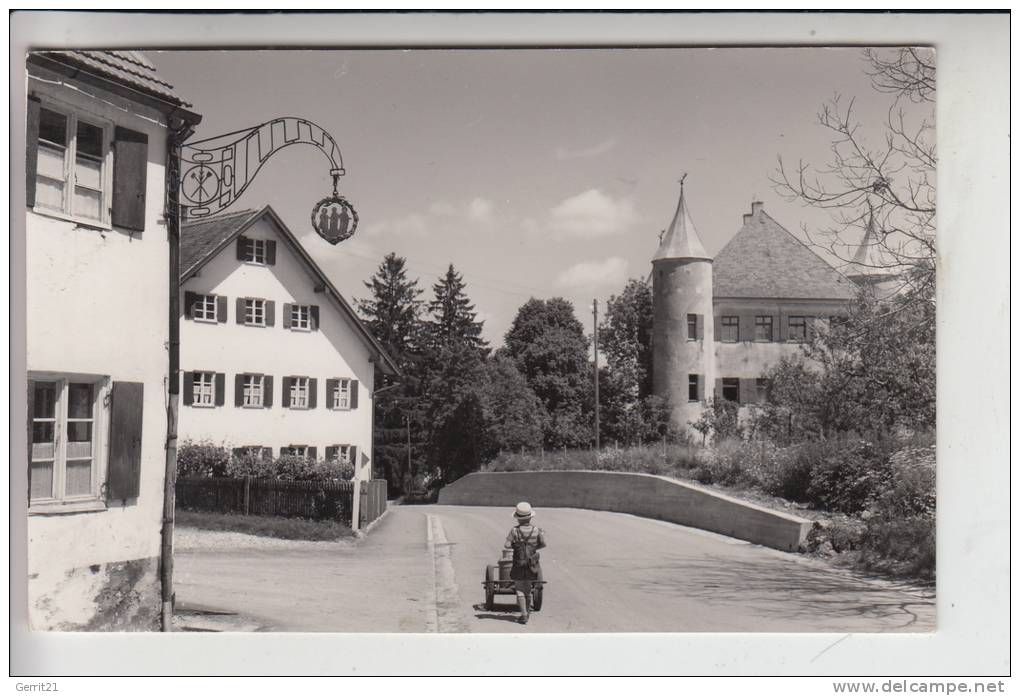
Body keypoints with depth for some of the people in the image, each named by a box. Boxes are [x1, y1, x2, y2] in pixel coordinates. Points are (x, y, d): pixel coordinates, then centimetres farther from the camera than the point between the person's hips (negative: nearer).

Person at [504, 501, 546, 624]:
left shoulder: (515, 531, -12)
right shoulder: (536, 530, -6)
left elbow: (506, 545, -18)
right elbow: (543, 544, -14)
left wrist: (516, 545, 2)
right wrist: (535, 547, 4)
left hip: (519, 565, -3)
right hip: (532, 565, 3)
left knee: (520, 590, 4)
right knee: (528, 588, 20)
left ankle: (524, 614, -4)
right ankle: (528, 610, 30)